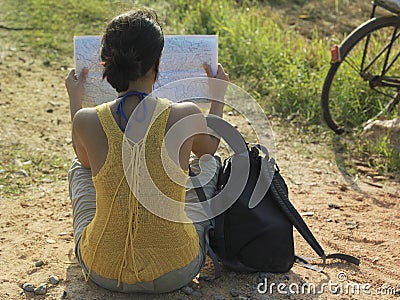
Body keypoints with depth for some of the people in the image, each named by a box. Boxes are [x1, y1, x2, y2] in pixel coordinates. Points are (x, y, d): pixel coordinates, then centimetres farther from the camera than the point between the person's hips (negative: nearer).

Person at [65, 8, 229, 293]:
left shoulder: (86, 121, -17)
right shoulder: (186, 116, -19)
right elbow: (209, 148, 7)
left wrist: (75, 100, 22)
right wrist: (218, 96, 22)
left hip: (102, 272, 1)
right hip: (176, 272, -1)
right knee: (208, 165, 24)